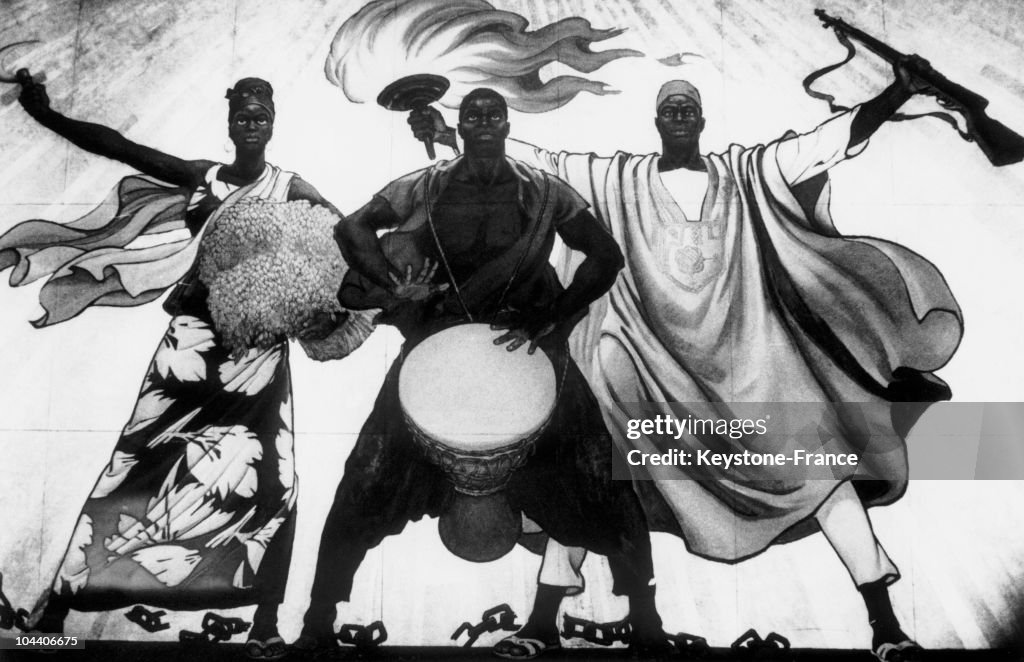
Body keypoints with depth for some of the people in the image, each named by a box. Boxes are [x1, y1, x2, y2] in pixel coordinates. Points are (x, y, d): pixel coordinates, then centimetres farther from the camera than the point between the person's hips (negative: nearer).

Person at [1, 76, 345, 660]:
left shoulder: (292, 190, 3)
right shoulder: (202, 177, 9)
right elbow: (120, 147, 4)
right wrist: (48, 115, -6)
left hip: (259, 342, -2)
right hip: (194, 333, 2)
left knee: (269, 476, -8)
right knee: (142, 454, 0)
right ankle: (59, 599, 12)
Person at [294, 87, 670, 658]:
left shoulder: (544, 193, 0)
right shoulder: (426, 188, 2)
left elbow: (607, 256, 0)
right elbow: (352, 227, 4)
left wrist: (554, 323, -11)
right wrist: (393, 284, -13)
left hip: (530, 348, 0)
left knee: (598, 482, -5)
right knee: (369, 484, -6)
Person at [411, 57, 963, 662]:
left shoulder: (742, 172, 10)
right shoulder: (623, 178, 7)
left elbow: (827, 141, 4)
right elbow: (539, 163, 4)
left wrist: (897, 93, -8)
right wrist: (451, 135, -1)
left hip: (748, 354, 1)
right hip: (649, 357, 0)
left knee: (823, 465, -5)